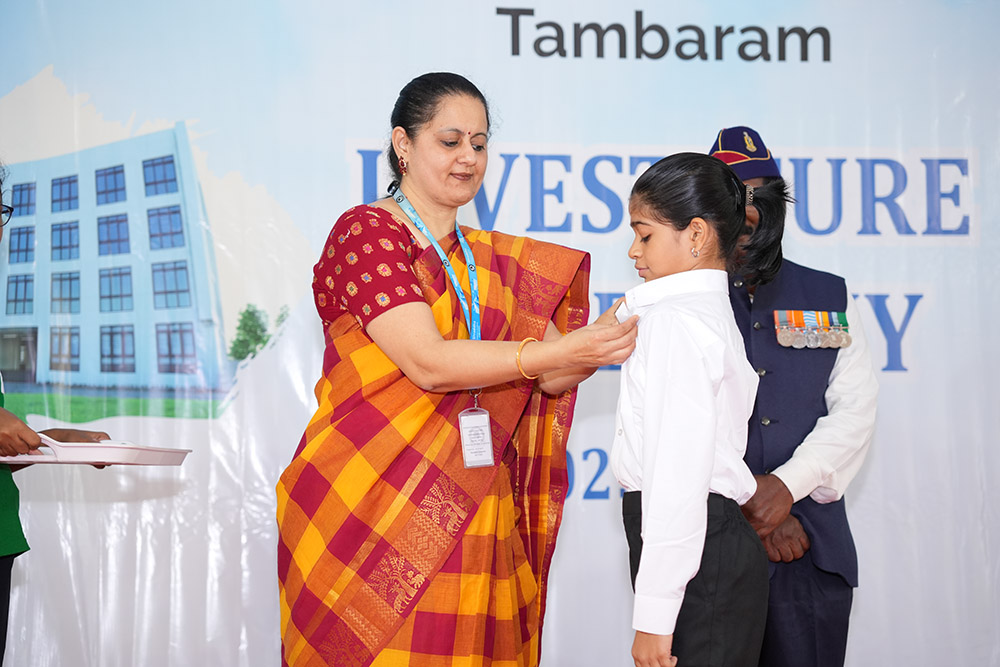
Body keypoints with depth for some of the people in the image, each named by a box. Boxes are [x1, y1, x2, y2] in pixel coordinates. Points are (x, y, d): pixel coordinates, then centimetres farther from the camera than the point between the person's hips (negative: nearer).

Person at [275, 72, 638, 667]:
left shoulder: (494, 261, 16)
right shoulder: (366, 231, -4)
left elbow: (546, 377, 6)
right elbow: (428, 363, -16)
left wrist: (604, 343, -14)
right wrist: (561, 351, -21)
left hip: (471, 518, 5)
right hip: (373, 504, -5)